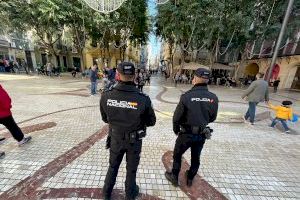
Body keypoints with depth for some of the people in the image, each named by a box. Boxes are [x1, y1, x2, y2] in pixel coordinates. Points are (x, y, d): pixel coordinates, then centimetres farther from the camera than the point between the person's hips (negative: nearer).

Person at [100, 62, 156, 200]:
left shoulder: (106, 96, -20)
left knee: (113, 166, 29)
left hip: (115, 138, 2)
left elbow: (105, 119, -3)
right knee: (131, 168, 25)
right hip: (134, 141, -1)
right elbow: (151, 122, -12)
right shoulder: (143, 99, -27)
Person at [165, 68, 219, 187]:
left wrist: (176, 129, 2)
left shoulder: (187, 96, -23)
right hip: (202, 134, 4)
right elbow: (212, 118, 2)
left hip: (186, 133, -4)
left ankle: (174, 177, 39)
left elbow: (177, 117, -16)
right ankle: (190, 179, 46)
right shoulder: (213, 98, -10)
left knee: (177, 155, 20)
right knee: (196, 157, 25)